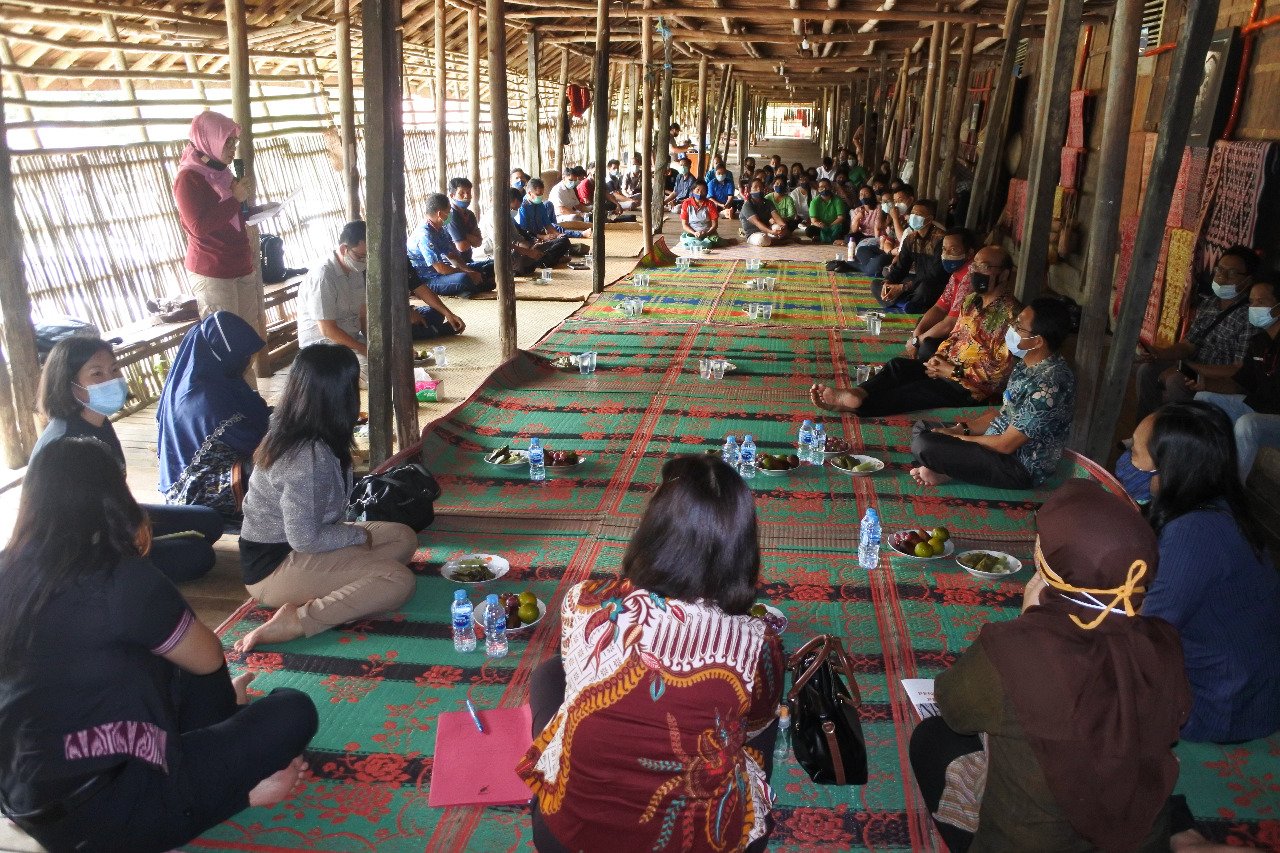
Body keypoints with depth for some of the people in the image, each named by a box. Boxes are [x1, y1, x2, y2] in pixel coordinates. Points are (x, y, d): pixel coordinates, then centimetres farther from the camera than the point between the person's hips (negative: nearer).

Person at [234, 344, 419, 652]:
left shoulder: (288, 431, 2)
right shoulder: (308, 457, -28)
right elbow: (305, 540, -24)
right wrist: (358, 535, -10)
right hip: (275, 567, -10)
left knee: (404, 538, 4)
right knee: (398, 581, -22)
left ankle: (327, 594, -11)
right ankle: (296, 621, -21)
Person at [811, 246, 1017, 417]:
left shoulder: (1007, 314, -17)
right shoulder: (973, 300, 9)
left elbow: (1000, 371, -20)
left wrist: (953, 371, -18)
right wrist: (939, 357, 0)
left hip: (970, 387, -8)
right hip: (948, 368, 8)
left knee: (909, 393, -23)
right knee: (899, 365, -15)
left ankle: (854, 405, -31)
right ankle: (857, 394, -36)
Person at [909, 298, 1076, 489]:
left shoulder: (1049, 384, -28)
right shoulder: (1028, 363, 2)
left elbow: (1006, 444, -24)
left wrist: (959, 437, -10)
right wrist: (961, 428, 0)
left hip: (1020, 468, -10)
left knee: (923, 445, -24)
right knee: (921, 427, 13)